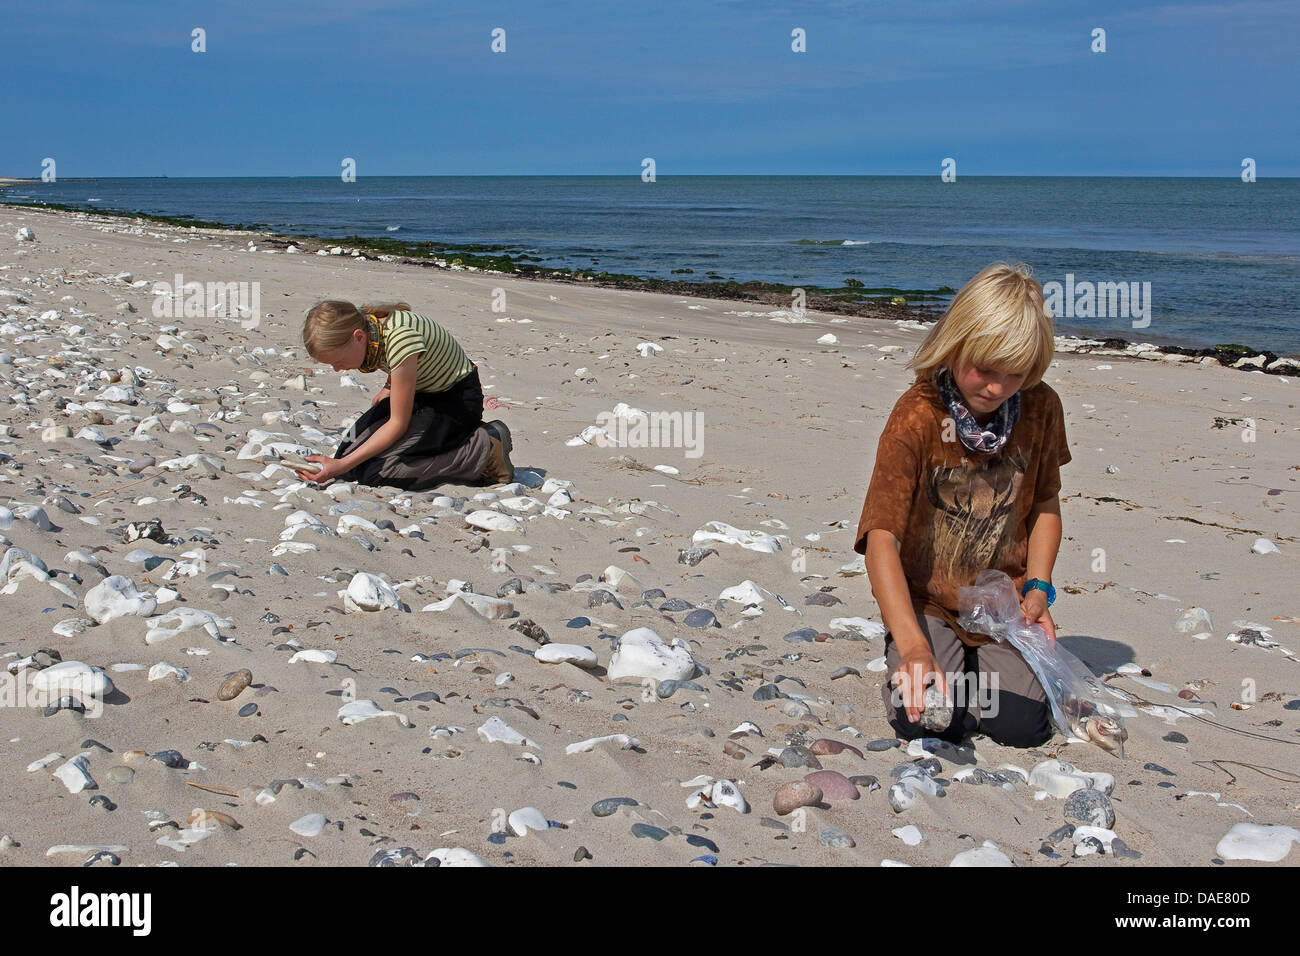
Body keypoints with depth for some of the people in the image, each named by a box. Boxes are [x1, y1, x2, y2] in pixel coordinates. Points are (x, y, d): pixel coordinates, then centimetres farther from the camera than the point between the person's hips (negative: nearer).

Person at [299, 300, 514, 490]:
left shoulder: (399, 338, -34)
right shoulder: (364, 327, -11)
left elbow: (398, 424, -27)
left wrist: (342, 466, -29)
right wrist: (389, 390, 2)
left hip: (458, 399, -9)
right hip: (421, 394, 9)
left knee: (376, 470, -24)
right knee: (349, 451, -4)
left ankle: (484, 450, -13)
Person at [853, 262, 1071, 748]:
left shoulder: (1041, 408, -7)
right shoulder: (916, 418, -20)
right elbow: (881, 536, -27)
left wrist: (1037, 588, -6)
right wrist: (913, 645, -38)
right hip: (925, 601, -3)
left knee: (1022, 726, -13)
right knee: (927, 722, -21)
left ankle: (981, 665, 20)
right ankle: (905, 664, 14)